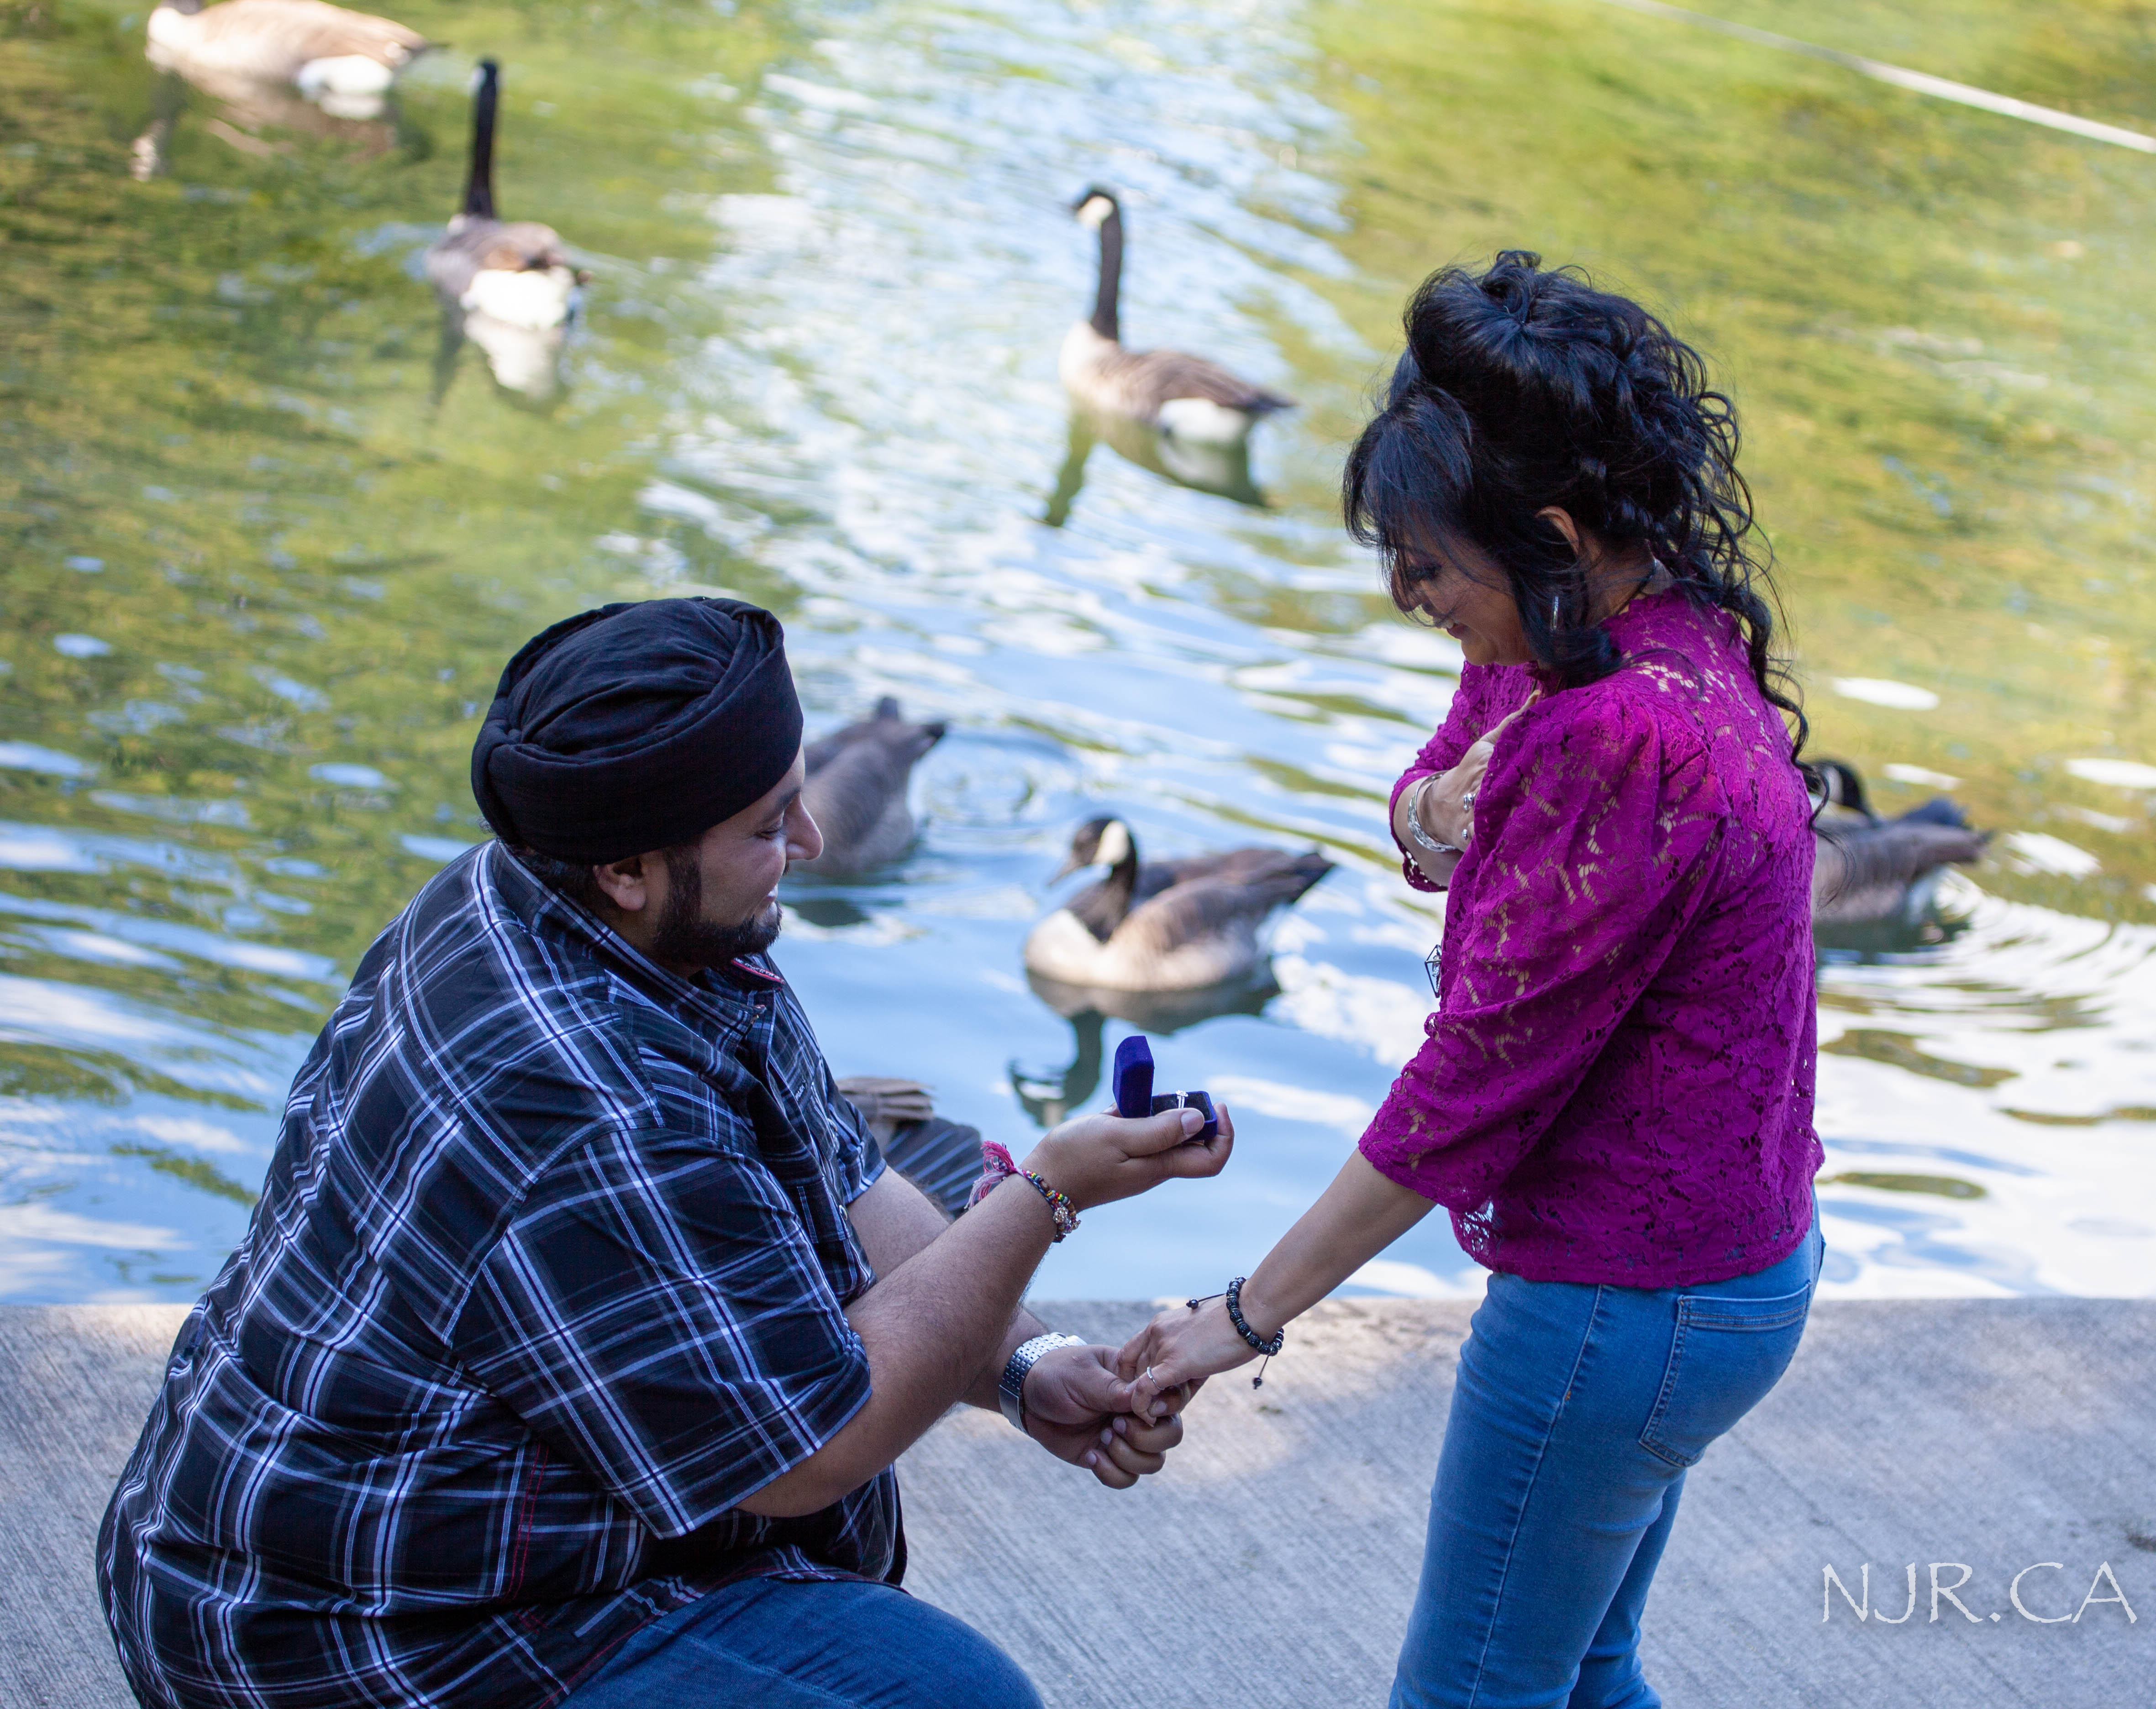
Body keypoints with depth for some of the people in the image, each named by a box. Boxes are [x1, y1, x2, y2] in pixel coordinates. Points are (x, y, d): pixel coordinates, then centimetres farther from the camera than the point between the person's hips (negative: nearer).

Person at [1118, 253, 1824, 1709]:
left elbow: (1479, 1076, -26)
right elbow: (1423, 810, 15)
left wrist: (1248, 1315, -17)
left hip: (1623, 1302, -10)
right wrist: (1436, 809, -12)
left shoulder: (1619, 743, -30)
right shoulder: (1666, 640, 0)